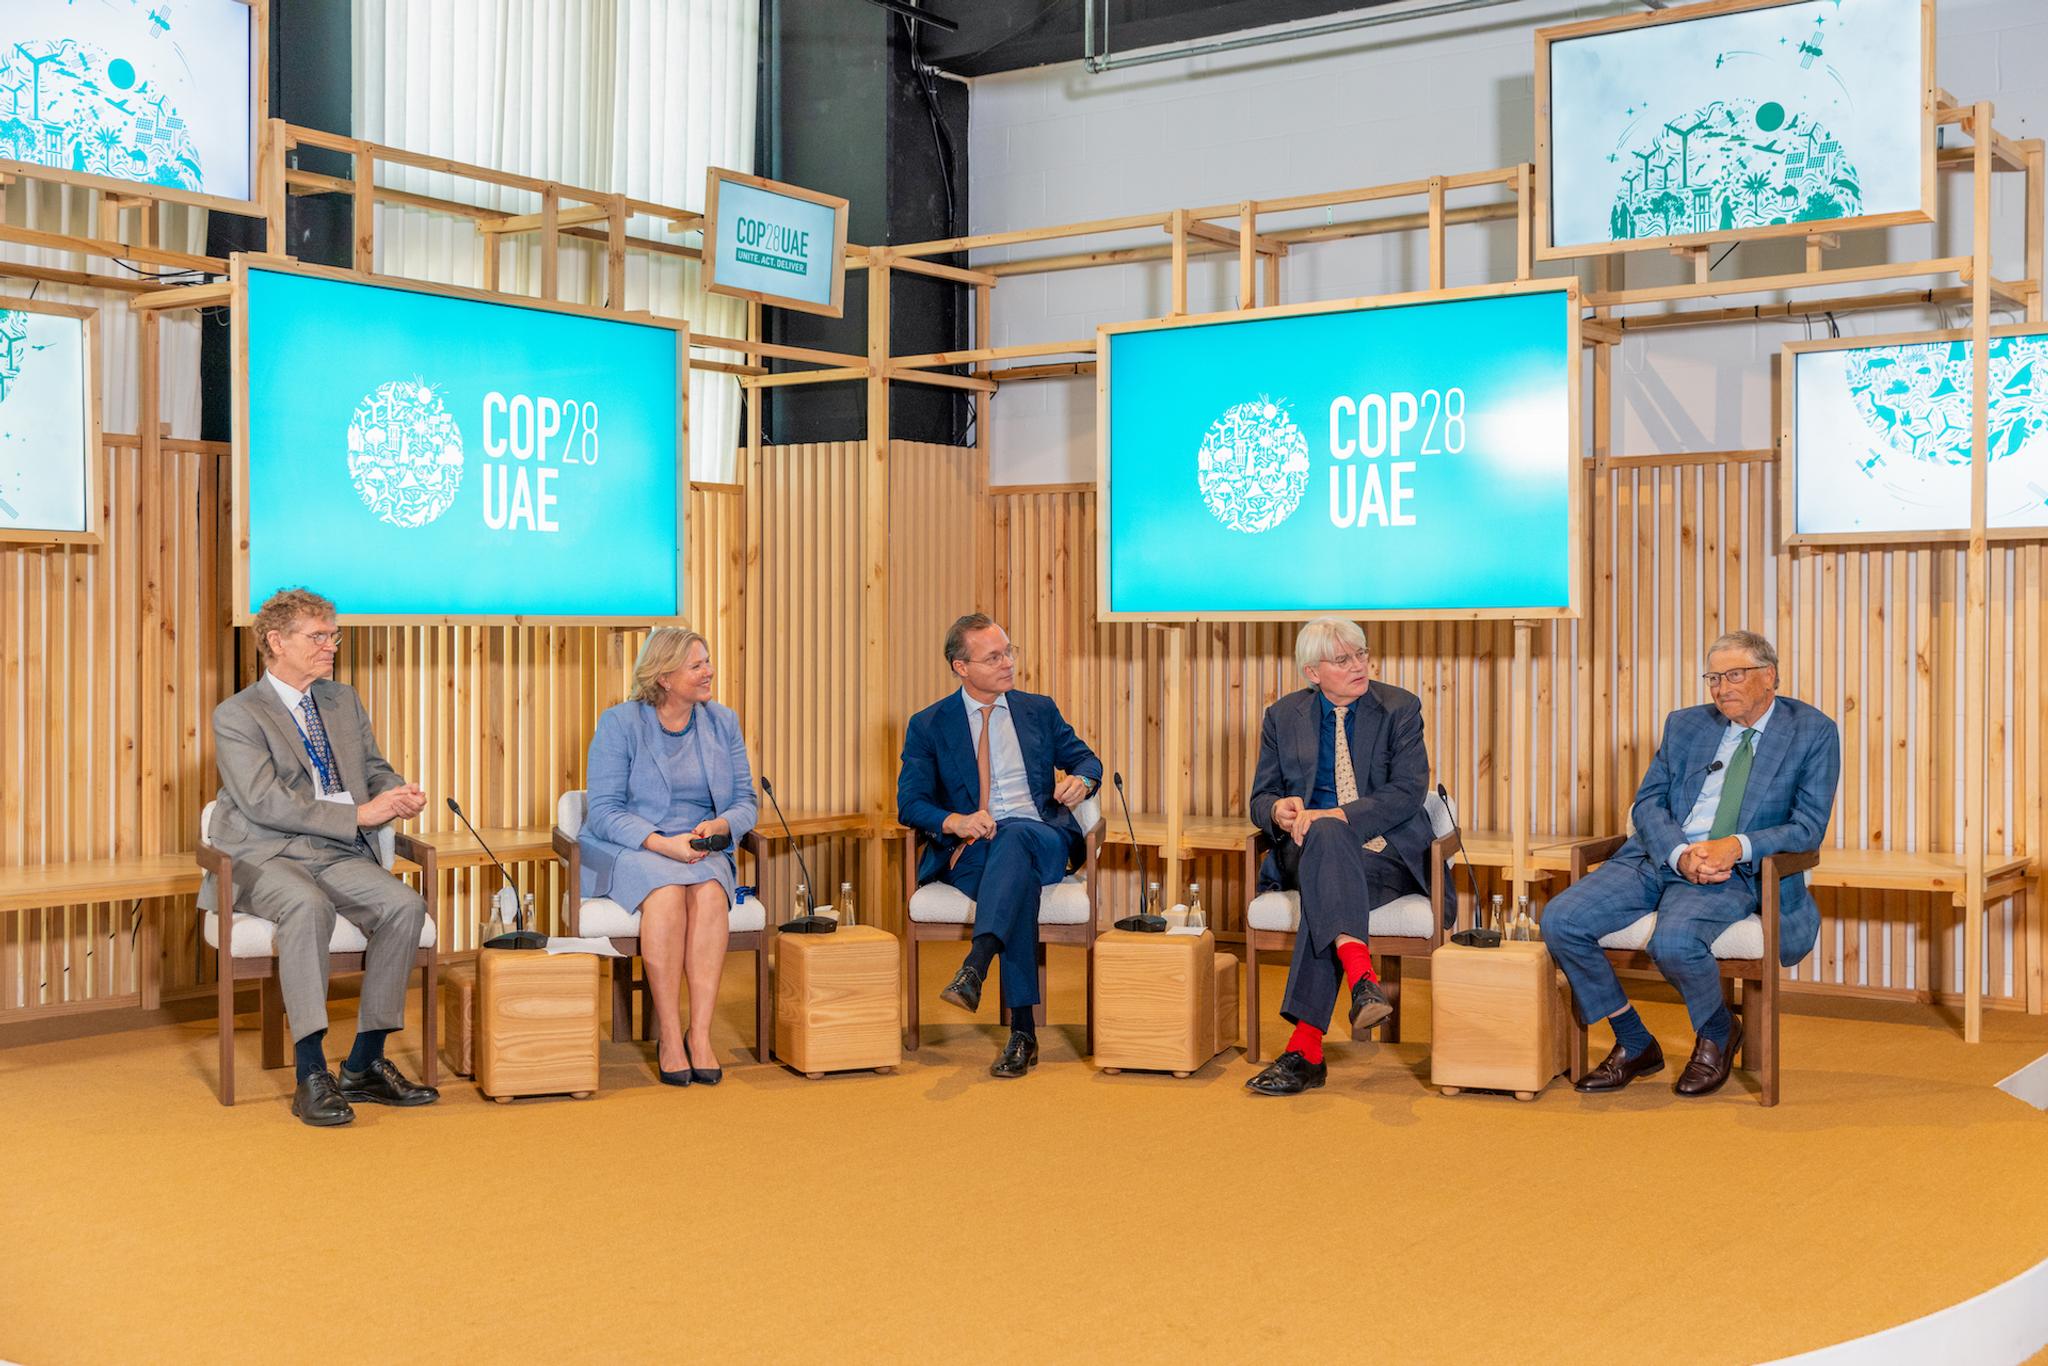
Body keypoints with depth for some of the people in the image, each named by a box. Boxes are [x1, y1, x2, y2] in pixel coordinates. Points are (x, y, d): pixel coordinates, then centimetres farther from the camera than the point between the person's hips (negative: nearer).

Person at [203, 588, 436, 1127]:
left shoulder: (344, 700, 17)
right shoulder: (237, 716, -3)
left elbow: (376, 771, 21)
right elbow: (264, 802, -15)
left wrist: (397, 796, -5)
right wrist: (358, 814, -20)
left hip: (339, 856, 6)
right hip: (263, 857, -5)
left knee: (405, 905, -23)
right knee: (308, 906, -38)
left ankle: (365, 1063, -14)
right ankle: (311, 1075, -34)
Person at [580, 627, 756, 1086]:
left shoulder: (722, 722, 9)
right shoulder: (619, 723, -3)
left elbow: (745, 801, 9)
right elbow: (605, 809, -9)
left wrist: (719, 825, -15)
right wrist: (661, 843, -23)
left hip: (701, 852, 3)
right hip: (627, 851, -3)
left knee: (709, 893, -32)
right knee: (666, 892, -35)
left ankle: (700, 1035, -30)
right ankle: (667, 1036, -28)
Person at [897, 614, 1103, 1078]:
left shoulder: (1039, 710, 19)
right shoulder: (929, 725, 10)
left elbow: (1084, 758, 22)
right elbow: (909, 802, 2)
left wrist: (1081, 779, -4)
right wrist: (953, 821, -21)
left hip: (1041, 839, 2)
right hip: (969, 850, -2)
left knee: (1013, 834, -37)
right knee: (1018, 880, -37)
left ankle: (974, 968, -54)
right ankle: (1022, 1031, -40)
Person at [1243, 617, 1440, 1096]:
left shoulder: (1399, 708, 4)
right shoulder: (1284, 716, 13)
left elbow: (1408, 792, -9)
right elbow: (1261, 797, 12)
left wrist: (1333, 816, -23)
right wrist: (1279, 811, -16)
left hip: (1388, 851, -1)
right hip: (1308, 848, 2)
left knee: (1325, 892, -37)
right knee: (1325, 836, -39)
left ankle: (1305, 1047, -44)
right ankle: (1361, 977, -59)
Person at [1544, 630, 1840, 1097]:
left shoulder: (1813, 732, 4)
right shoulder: (1685, 725, 15)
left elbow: (1809, 825, -2)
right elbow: (1648, 802, 9)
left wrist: (1738, 846, -19)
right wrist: (1681, 854, -12)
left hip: (1733, 873, -5)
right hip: (1657, 857, 5)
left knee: (1673, 941, -35)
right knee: (1560, 921, -17)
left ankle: (1719, 1033, 0)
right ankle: (1635, 1045, 1)